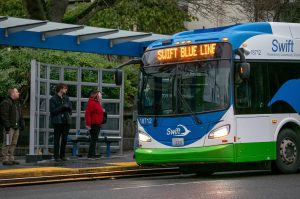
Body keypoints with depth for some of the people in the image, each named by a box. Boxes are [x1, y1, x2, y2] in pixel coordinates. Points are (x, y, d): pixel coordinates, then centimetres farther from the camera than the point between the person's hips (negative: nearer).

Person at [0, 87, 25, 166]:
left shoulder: (17, 103, 20)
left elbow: (20, 115, 26)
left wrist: (22, 124, 18)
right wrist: (7, 125, -20)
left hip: (16, 127, 9)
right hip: (9, 127, -9)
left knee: (13, 144, 10)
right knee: (7, 144, -7)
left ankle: (11, 158, 16)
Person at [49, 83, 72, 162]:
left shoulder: (66, 98, 14)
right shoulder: (53, 99, -3)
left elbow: (70, 108, 13)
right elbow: (53, 111, -10)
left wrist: (67, 107, -8)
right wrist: (62, 107, -17)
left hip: (66, 121, 5)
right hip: (57, 122, -5)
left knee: (64, 139, 6)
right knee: (57, 139, -3)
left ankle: (63, 155, 13)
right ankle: (56, 156, 1)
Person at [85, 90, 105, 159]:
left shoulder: (98, 103, 19)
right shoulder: (91, 102, -13)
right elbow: (87, 113, -20)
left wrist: (102, 111, 14)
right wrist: (88, 124, -24)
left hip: (98, 124, 10)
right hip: (93, 124, -10)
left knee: (94, 139, 11)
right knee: (94, 139, -9)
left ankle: (92, 154, 16)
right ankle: (91, 154, -6)